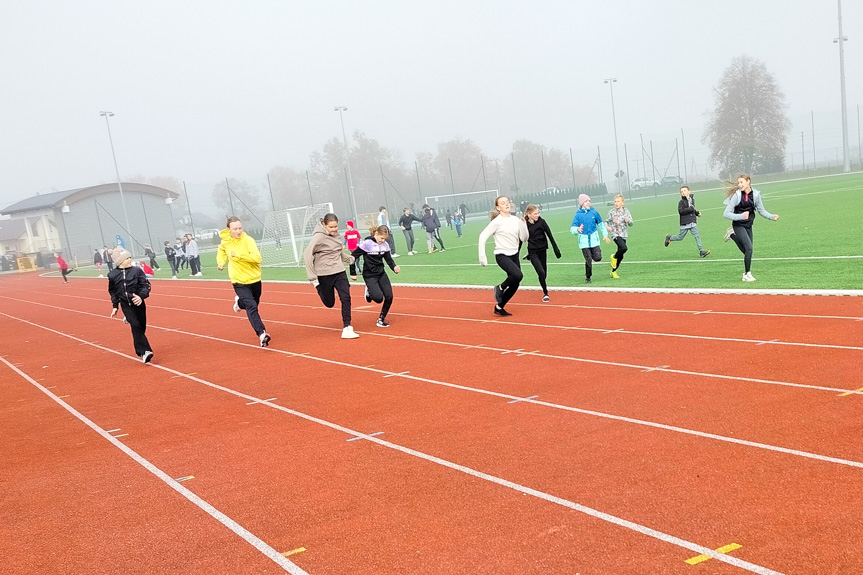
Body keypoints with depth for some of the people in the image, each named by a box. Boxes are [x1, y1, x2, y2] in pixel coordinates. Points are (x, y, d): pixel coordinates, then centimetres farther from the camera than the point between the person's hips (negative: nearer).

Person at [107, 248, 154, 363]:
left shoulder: (137, 271, -3)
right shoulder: (113, 275, 1)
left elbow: (146, 285, -7)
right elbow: (112, 291, 14)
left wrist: (141, 296, -24)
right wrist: (115, 306, 13)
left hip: (138, 303, 1)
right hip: (126, 305, -1)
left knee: (141, 327, 6)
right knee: (136, 326, -16)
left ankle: (140, 350, 28)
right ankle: (145, 351, -18)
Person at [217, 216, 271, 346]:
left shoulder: (248, 240, -15)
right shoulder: (225, 241, -3)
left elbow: (257, 258, -28)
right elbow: (221, 251, 24)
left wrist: (239, 255, -34)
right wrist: (220, 262, 8)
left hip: (254, 279, 0)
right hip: (239, 281, 0)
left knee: (254, 304, 21)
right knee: (252, 307, -17)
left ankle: (239, 301, 52)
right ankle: (262, 334, -22)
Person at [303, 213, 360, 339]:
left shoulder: (335, 234, 5)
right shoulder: (319, 237, -16)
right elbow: (307, 255, -19)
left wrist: (351, 259, 16)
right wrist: (313, 278, -21)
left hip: (339, 272, 5)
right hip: (324, 275, -5)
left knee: (346, 298, -10)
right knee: (329, 303, 9)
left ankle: (347, 329, -5)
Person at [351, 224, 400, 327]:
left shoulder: (385, 244, 0)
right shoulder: (367, 243, -16)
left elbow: (389, 259, 9)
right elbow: (353, 256, -10)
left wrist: (394, 267, -12)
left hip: (381, 273, 5)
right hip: (369, 275, -5)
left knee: (389, 297, -5)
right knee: (378, 298, -18)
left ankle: (381, 319, 16)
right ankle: (369, 292, 17)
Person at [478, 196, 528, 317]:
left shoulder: (516, 220, 5)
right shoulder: (497, 221, -11)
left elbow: (524, 239, 8)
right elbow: (483, 236, -11)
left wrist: (523, 225, -7)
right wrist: (482, 257, -16)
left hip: (514, 256, 6)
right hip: (502, 256, -6)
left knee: (514, 285, 5)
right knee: (518, 275, -28)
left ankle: (499, 307, 21)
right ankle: (500, 288, 0)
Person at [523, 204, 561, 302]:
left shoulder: (541, 222, -5)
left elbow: (550, 235, 0)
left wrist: (556, 249, -1)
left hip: (543, 250, 2)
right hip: (533, 252, -2)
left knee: (544, 273, 10)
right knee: (541, 272, -15)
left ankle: (544, 288, 35)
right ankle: (545, 293, -1)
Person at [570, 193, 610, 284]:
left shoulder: (594, 212, 4)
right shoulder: (578, 215, -2)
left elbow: (600, 224, 17)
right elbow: (572, 229, -8)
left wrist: (605, 235, 16)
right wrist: (578, 229, -31)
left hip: (594, 239, 2)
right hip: (584, 241, -2)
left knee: (598, 258, -9)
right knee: (588, 261, -5)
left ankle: (593, 254, 27)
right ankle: (587, 277, 16)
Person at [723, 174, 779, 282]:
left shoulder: (755, 194, -3)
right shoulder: (737, 195, -15)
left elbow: (761, 210, 8)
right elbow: (726, 213, -16)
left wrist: (772, 216, -8)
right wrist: (741, 216, -31)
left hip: (748, 226, 5)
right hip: (738, 225, -5)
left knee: (747, 250, 9)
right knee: (749, 248, -17)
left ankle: (732, 234, 31)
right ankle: (747, 274, -5)